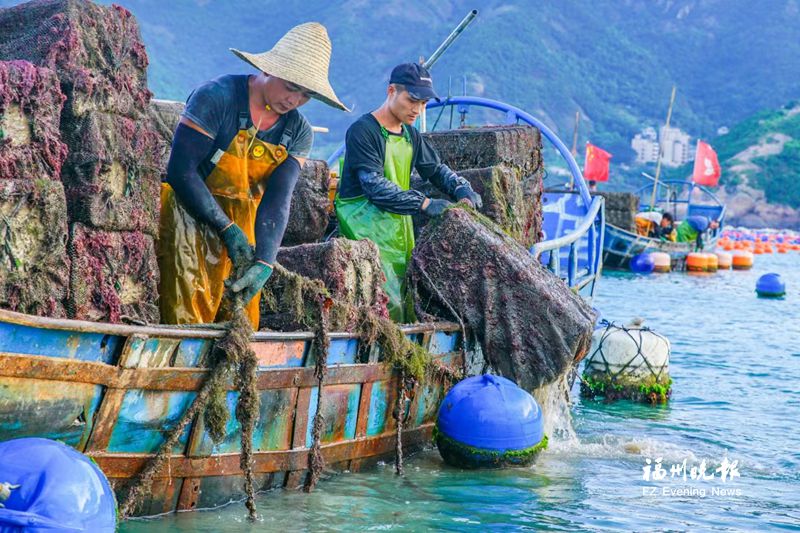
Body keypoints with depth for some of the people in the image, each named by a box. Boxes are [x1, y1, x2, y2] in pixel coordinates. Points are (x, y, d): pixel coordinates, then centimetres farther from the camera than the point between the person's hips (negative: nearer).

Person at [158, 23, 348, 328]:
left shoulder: (298, 132, 1)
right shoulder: (217, 98, -15)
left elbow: (277, 200, -9)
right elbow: (181, 171, -19)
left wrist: (264, 262, -24)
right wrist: (229, 231, -21)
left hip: (244, 228, 5)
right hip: (191, 220, -5)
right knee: (189, 331, -10)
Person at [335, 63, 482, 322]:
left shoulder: (410, 135, 16)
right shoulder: (363, 131, -10)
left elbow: (436, 169, 25)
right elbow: (374, 185, -19)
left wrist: (462, 189, 3)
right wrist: (424, 204, -24)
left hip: (400, 228, 8)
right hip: (367, 226, -8)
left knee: (407, 298, 3)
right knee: (388, 302, -18)